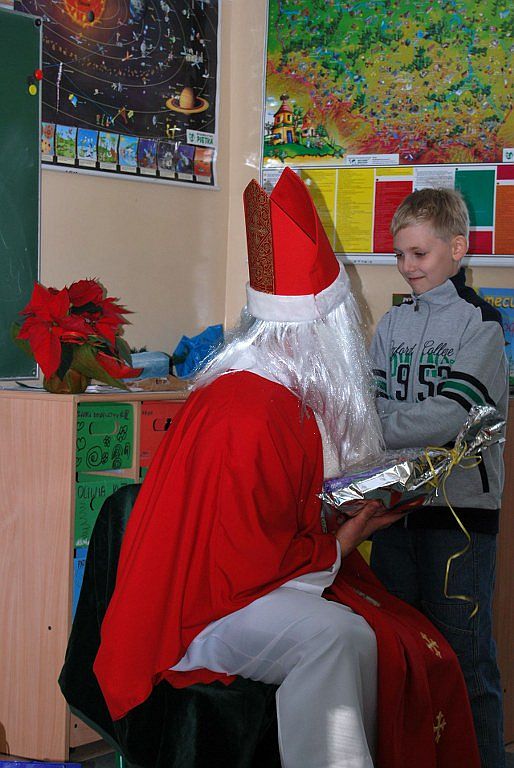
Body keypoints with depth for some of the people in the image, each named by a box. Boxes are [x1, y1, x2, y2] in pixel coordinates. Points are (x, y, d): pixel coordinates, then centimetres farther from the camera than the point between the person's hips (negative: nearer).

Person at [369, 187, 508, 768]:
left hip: (460, 505, -6)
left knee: (463, 649, -1)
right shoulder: (393, 324, 11)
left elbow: (451, 414, -17)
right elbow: (376, 402, 7)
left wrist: (374, 430, -18)